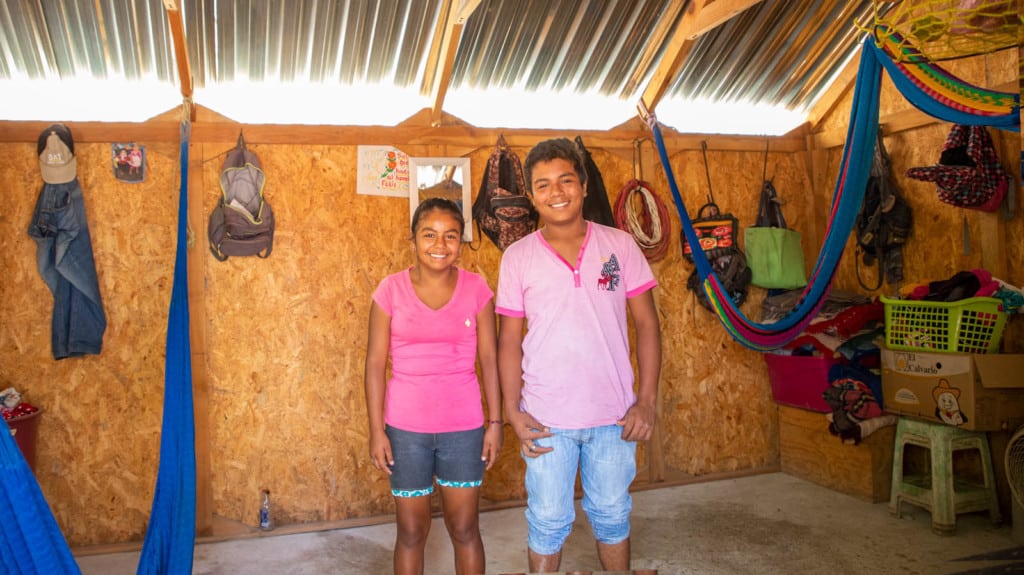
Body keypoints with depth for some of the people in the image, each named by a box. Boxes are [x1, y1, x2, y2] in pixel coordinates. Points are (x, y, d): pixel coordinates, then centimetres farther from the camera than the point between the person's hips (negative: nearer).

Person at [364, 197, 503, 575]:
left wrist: (495, 422, -1)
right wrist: (376, 430, -5)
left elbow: (489, 359, 0)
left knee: (464, 529, 11)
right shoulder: (391, 290, -6)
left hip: (464, 426, 1)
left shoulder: (476, 289, -3)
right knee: (411, 532, 12)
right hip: (406, 428, 0)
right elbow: (375, 363, -3)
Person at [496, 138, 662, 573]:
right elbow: (509, 340, 1)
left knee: (612, 516, 17)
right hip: (546, 418, 0)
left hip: (614, 415, 1)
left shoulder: (620, 245, -2)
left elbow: (647, 324, 0)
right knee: (548, 521, 11)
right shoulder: (517, 257, -3)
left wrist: (647, 402, -5)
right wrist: (513, 411, -6)